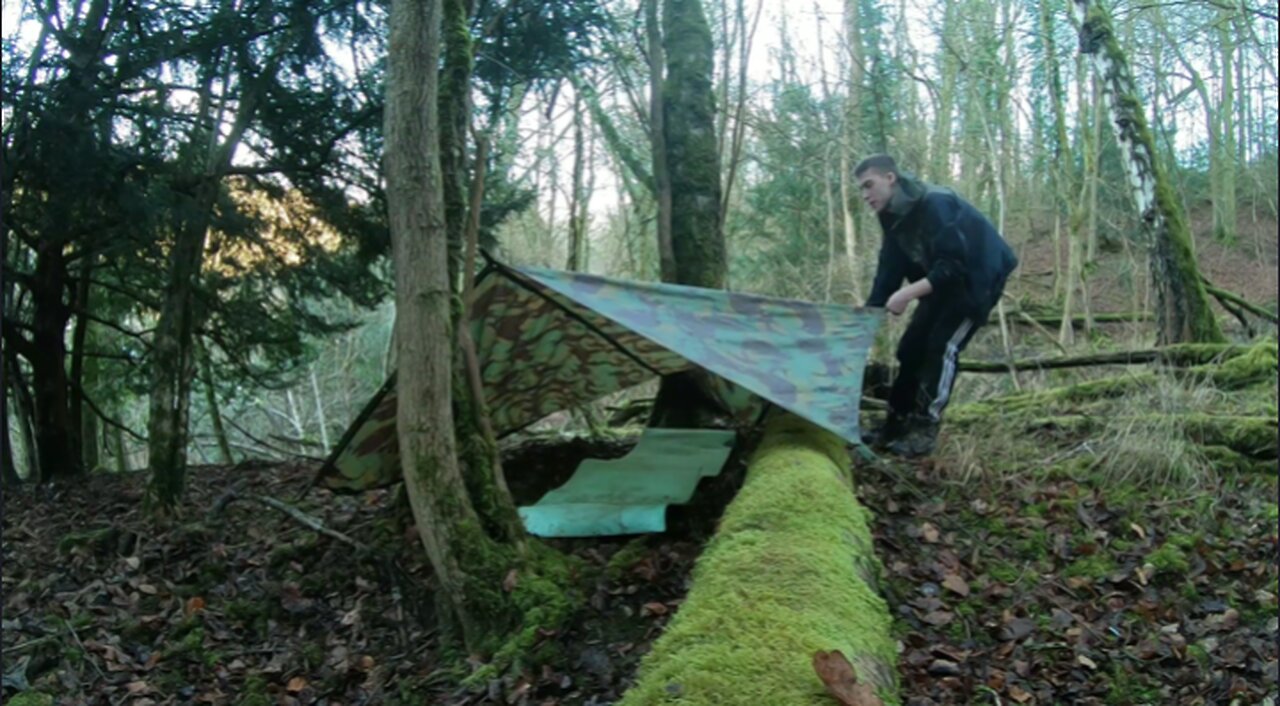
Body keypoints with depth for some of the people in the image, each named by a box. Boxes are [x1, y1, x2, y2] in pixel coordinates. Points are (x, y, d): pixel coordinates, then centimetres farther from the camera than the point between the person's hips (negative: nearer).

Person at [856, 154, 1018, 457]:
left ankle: (924, 431, -12)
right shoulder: (894, 216, -1)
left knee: (942, 346, -17)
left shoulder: (934, 204, -28)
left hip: (978, 276, -9)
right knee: (911, 346, 4)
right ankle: (897, 424, 11)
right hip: (943, 281, 9)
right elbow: (888, 273, -1)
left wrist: (908, 293, -41)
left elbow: (954, 266, -34)